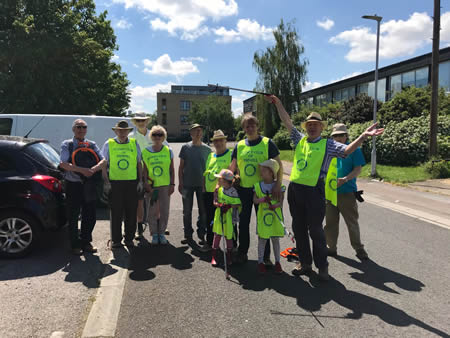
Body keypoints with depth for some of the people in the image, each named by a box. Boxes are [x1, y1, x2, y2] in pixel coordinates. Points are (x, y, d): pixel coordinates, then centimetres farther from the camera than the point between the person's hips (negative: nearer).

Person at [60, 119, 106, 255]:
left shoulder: (92, 145, 10)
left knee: (90, 216, 9)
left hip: (89, 185, 3)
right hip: (73, 185, -3)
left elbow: (103, 161, -1)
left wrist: (93, 169, -21)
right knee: (73, 217, 6)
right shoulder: (67, 144, 1)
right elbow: (63, 164, -12)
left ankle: (86, 242, 26)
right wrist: (82, 170, -23)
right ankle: (75, 245, 19)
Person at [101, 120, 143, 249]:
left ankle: (129, 239, 17)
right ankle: (115, 240, 14)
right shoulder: (108, 144, 5)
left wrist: (140, 181, 6)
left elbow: (139, 163, 12)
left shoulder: (134, 144, 9)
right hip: (115, 182, -1)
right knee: (116, 213, 3)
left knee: (131, 212, 5)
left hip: (132, 182, 2)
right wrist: (106, 181, -2)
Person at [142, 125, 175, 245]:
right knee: (151, 211, 3)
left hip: (165, 185, 1)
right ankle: (154, 234, 17)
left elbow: (172, 170, 6)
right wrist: (146, 184, -7)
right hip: (151, 186, 0)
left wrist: (172, 184, 0)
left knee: (164, 211, 5)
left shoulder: (168, 151, 4)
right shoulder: (145, 152, 3)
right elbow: (144, 170, 3)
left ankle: (161, 233, 20)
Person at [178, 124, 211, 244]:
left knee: (203, 211, 5)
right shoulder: (185, 147, 1)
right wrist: (180, 182, -1)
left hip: (202, 184, 0)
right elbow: (181, 166, 4)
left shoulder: (207, 149, 3)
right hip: (187, 184, 0)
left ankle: (201, 235, 18)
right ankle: (188, 235, 19)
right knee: (187, 211, 6)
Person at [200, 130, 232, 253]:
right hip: (209, 192, 6)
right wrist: (204, 188, 16)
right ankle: (209, 243, 28)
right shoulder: (210, 156, 16)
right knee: (210, 219, 14)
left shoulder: (231, 154, -4)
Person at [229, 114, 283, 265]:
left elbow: (279, 165, -7)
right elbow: (232, 167, 12)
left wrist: (278, 183, -20)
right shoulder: (239, 145, 6)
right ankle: (242, 253, 26)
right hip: (243, 189, 3)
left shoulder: (267, 143, -4)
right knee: (243, 223, 11)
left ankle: (266, 256, 19)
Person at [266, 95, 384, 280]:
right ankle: (305, 263, 27)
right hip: (295, 189, 5)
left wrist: (363, 136, -24)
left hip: (314, 191, -5)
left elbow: (347, 150, -11)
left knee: (315, 229, 2)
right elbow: (287, 121, 15)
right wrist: (277, 103, 16)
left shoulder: (328, 144, 2)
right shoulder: (299, 139, 12)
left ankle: (322, 266, 18)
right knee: (298, 228, 12)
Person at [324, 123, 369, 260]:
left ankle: (359, 249, 16)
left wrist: (345, 179, -21)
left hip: (347, 192, -4)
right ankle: (331, 247, 24)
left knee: (352, 221, 2)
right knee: (330, 221, 11)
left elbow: (358, 169, -6)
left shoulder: (354, 149, 0)